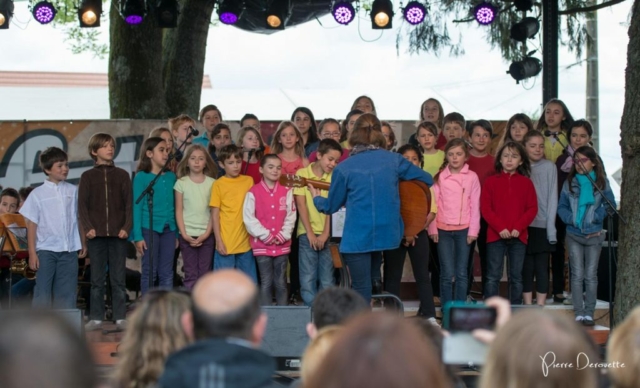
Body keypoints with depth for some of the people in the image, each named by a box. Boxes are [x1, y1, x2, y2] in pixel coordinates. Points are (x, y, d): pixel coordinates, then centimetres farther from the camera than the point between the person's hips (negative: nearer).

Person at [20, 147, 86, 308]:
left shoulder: (73, 191, 6)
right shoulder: (38, 194, -1)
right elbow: (32, 225, -1)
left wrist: (83, 243, 9)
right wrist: (32, 253, -6)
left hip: (69, 249, 2)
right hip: (46, 249, -2)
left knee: (67, 291, 5)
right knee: (43, 290, 0)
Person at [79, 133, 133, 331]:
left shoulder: (122, 175, 7)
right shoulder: (87, 176, 6)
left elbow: (129, 204, 4)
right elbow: (82, 206, 2)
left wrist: (126, 227, -8)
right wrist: (87, 227, -10)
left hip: (117, 233, 0)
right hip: (96, 234, 0)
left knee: (118, 278, 3)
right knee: (97, 279, 4)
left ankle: (120, 317, 7)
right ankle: (96, 317, 8)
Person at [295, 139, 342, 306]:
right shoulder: (302, 174, -1)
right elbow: (301, 205, -4)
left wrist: (325, 233, -10)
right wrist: (310, 233, -10)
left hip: (328, 234, 2)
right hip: (308, 233, -2)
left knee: (327, 281, 3)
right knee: (308, 279, -2)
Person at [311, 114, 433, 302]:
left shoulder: (343, 168, -5)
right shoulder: (393, 159, 2)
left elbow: (331, 206, 7)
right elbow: (427, 179, 14)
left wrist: (316, 197, 29)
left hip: (357, 236, -3)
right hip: (388, 234, 3)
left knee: (362, 290, 3)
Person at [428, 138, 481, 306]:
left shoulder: (472, 177, 3)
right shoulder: (440, 177, 3)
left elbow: (475, 206, 2)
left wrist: (473, 230, -3)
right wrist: (433, 228, -3)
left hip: (463, 230, 0)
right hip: (443, 230, 0)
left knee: (461, 273, 4)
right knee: (447, 273, -3)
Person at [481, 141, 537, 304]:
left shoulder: (526, 183, 5)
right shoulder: (491, 181, 2)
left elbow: (532, 208, 1)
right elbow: (485, 208, -3)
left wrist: (519, 228, -12)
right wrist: (500, 227, -14)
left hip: (518, 236, 1)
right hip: (495, 235, -1)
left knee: (516, 277, 8)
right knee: (493, 277, 0)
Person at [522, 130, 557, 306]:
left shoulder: (549, 167, 0)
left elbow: (552, 199, -2)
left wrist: (551, 227, -8)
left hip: (543, 226, -2)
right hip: (524, 226, 2)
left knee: (542, 268, 1)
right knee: (526, 268, 4)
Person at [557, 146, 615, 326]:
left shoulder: (602, 182, 0)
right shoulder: (569, 183, 3)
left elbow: (610, 205, -2)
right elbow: (562, 206, 2)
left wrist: (598, 216, -17)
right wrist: (570, 218, -15)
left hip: (594, 235, -1)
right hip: (573, 235, 1)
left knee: (591, 275, 3)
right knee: (577, 275, 1)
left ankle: (589, 313, 8)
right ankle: (578, 313, 3)